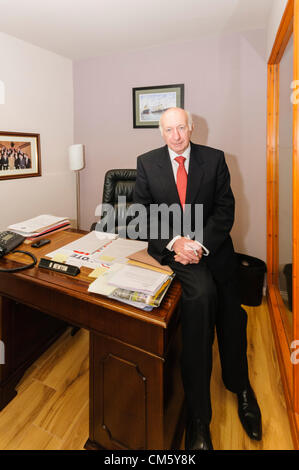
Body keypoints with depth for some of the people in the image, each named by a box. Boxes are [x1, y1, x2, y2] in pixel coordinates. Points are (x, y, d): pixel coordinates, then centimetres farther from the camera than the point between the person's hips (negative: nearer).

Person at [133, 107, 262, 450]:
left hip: (211, 245, 2)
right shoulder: (146, 163, 8)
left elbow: (225, 208, 2)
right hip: (169, 247, -1)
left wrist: (200, 244, -14)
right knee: (202, 293, -31)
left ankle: (239, 386, 21)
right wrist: (174, 242, -14)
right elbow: (142, 213, 2)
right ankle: (198, 415, -13)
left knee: (231, 311, -15)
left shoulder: (214, 159, 8)